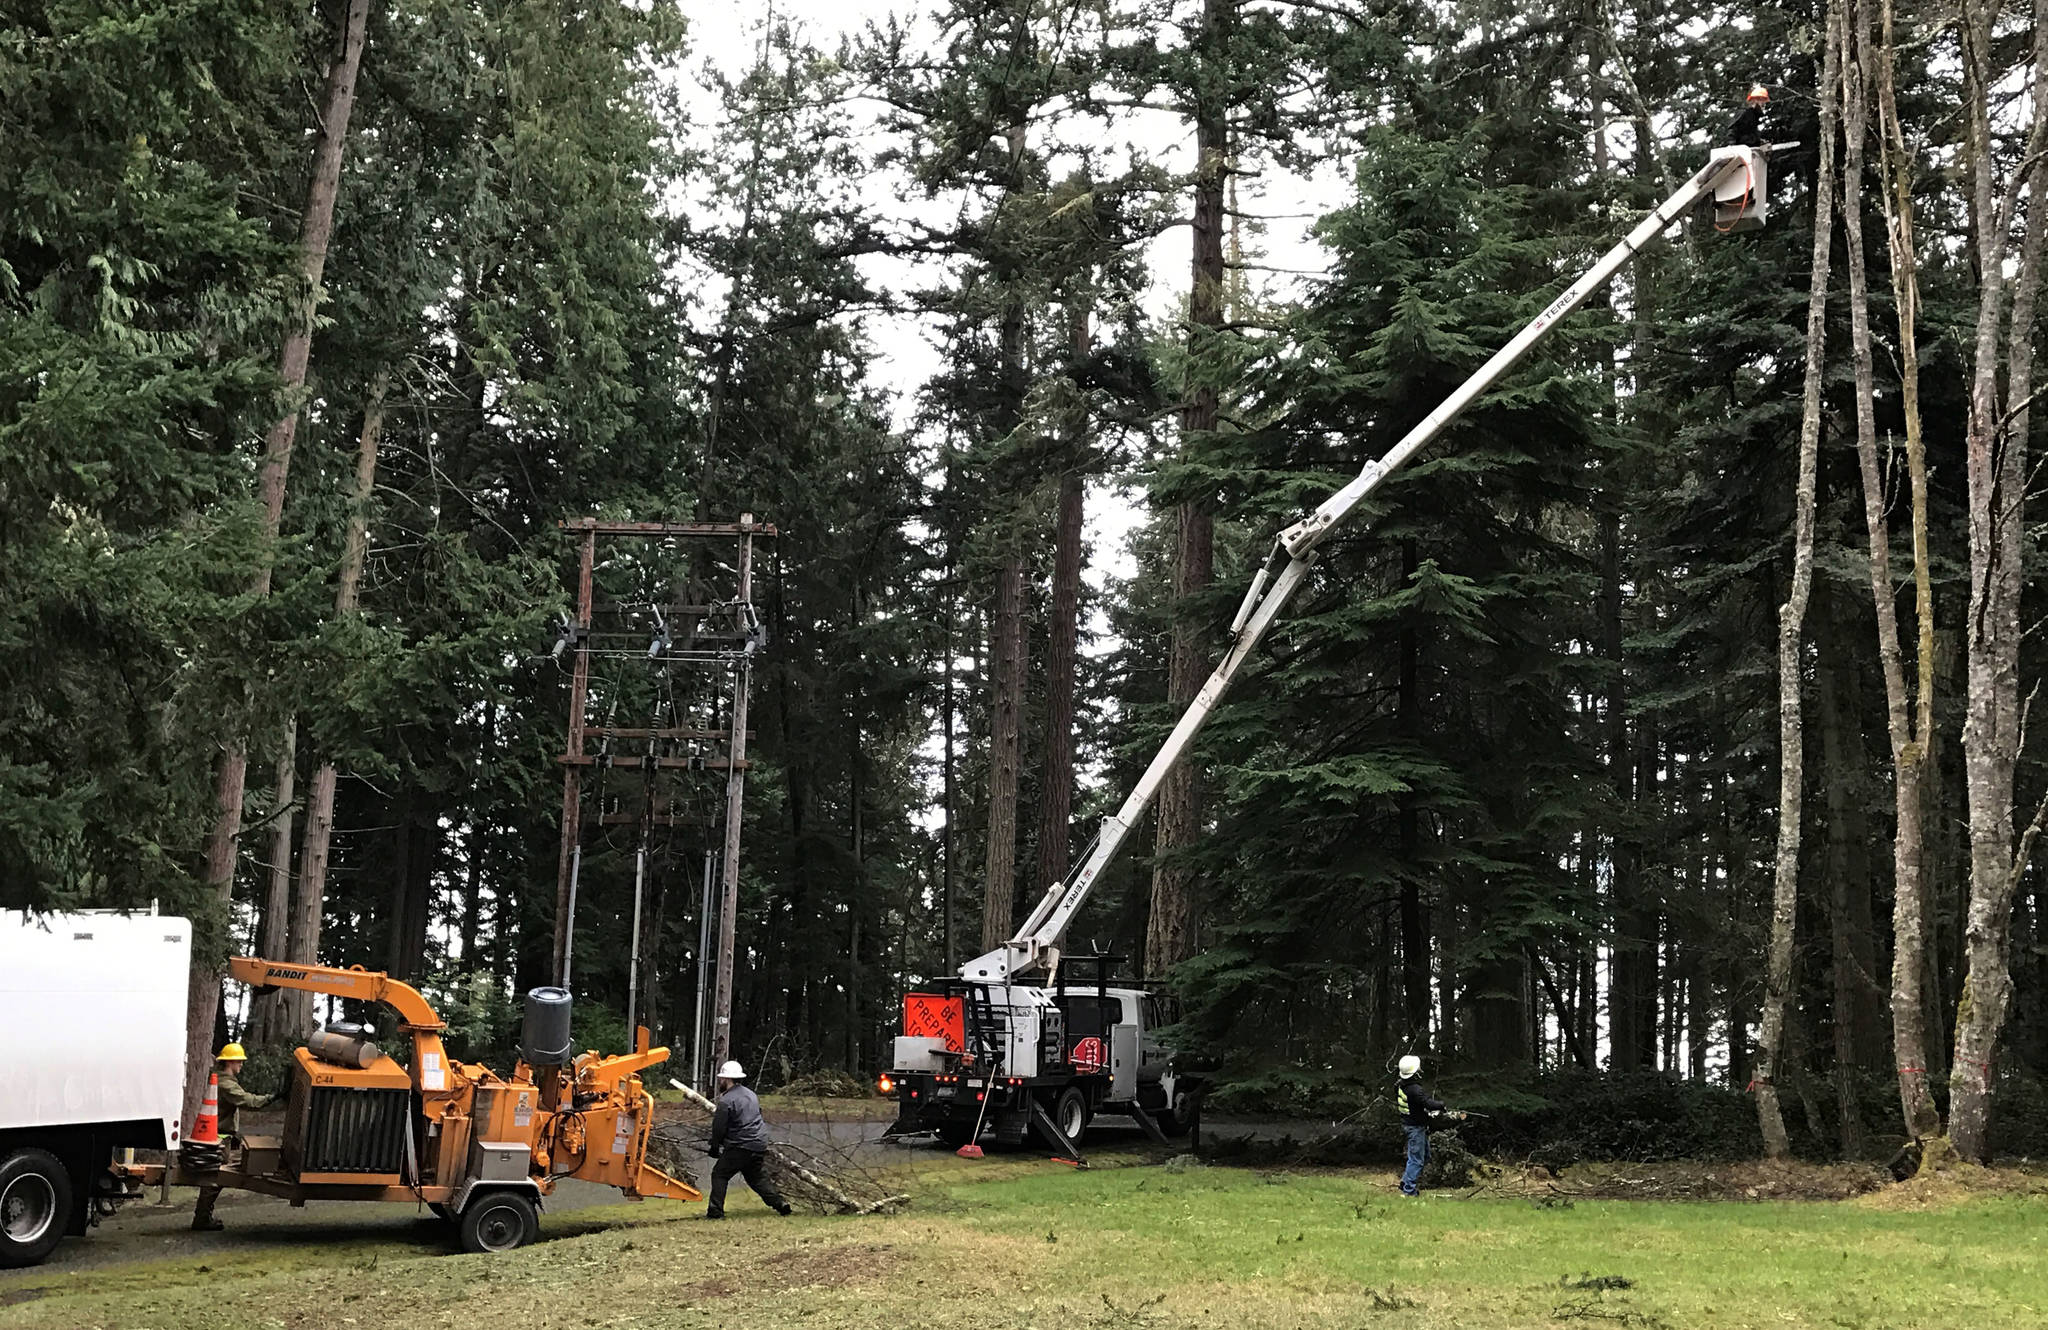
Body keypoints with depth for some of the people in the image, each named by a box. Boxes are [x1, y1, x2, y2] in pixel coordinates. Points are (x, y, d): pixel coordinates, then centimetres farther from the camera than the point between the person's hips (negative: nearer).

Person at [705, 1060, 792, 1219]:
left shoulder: (726, 1101, -12)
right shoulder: (751, 1094, 14)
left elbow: (719, 1128, -9)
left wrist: (714, 1148, 6)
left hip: (740, 1147, -8)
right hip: (760, 1145, 8)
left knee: (719, 1174, 4)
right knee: (758, 1178, 17)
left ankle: (716, 1212, 0)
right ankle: (780, 1204, 7)